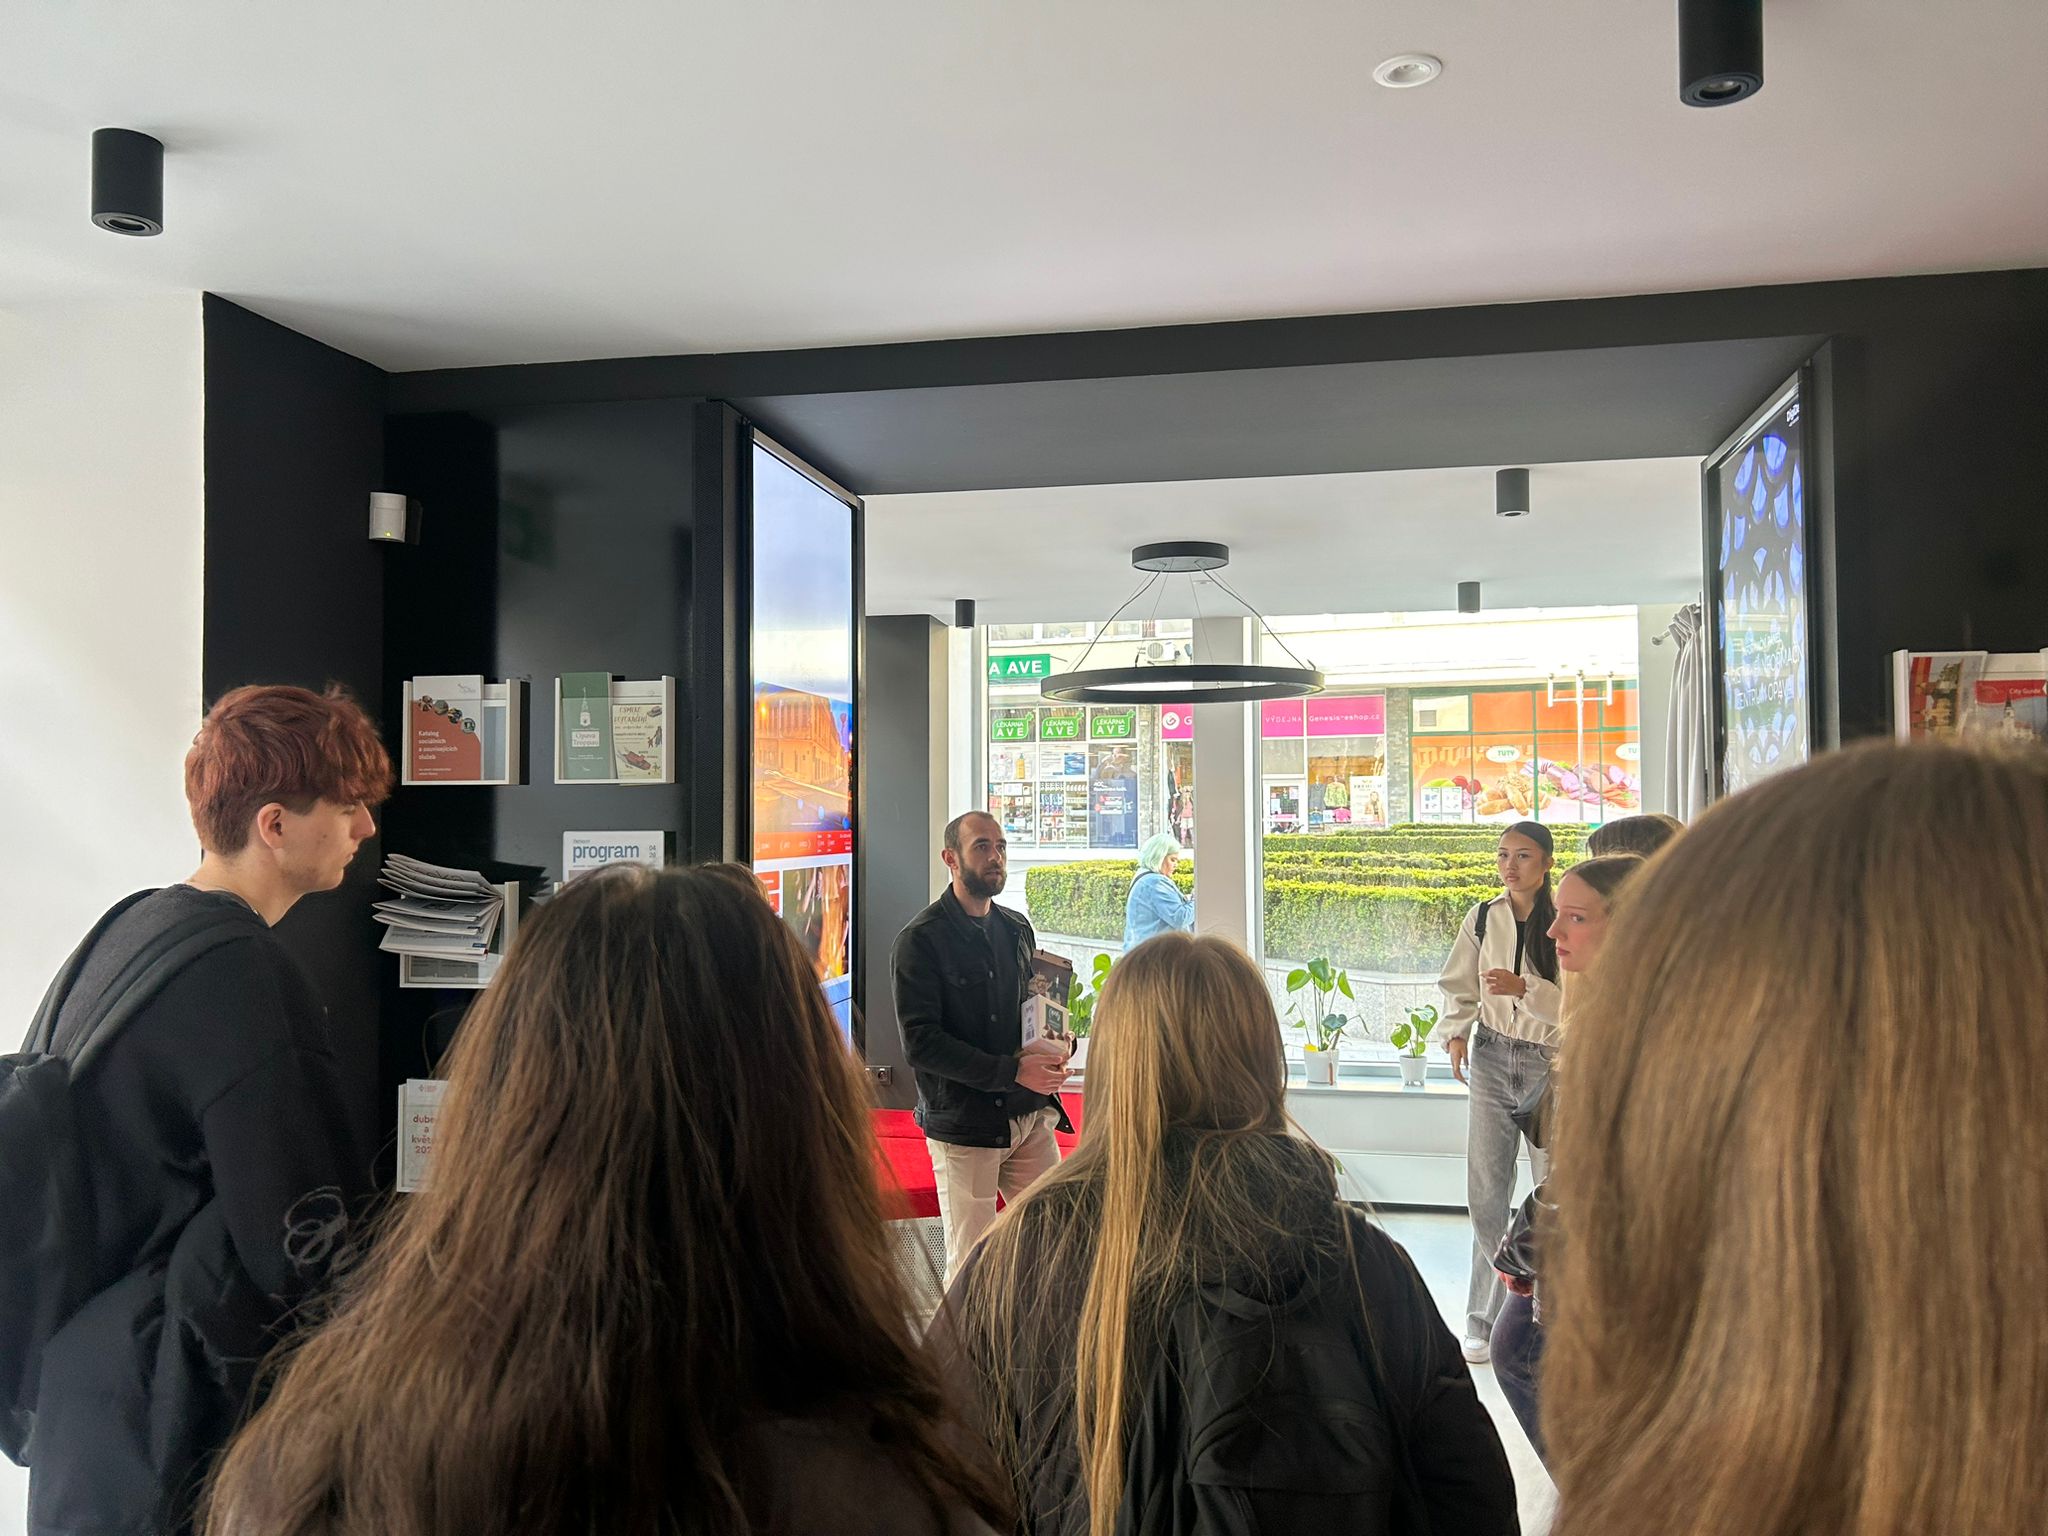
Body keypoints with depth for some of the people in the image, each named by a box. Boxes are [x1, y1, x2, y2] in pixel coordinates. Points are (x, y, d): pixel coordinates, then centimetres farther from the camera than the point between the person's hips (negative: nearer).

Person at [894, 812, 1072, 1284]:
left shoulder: (1017, 929, 13)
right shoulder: (920, 940, -8)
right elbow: (920, 1044, -15)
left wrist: (1053, 1048, 0)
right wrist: (1014, 1071, -19)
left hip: (1030, 1115, 6)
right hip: (964, 1125, -5)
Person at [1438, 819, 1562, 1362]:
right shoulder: (1482, 918, 3)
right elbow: (1458, 986, 12)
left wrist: (1523, 988, -24)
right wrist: (1456, 1033, -2)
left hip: (1552, 1063, -4)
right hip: (1492, 1059, 4)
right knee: (1486, 1194, 8)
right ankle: (1484, 1321, 20)